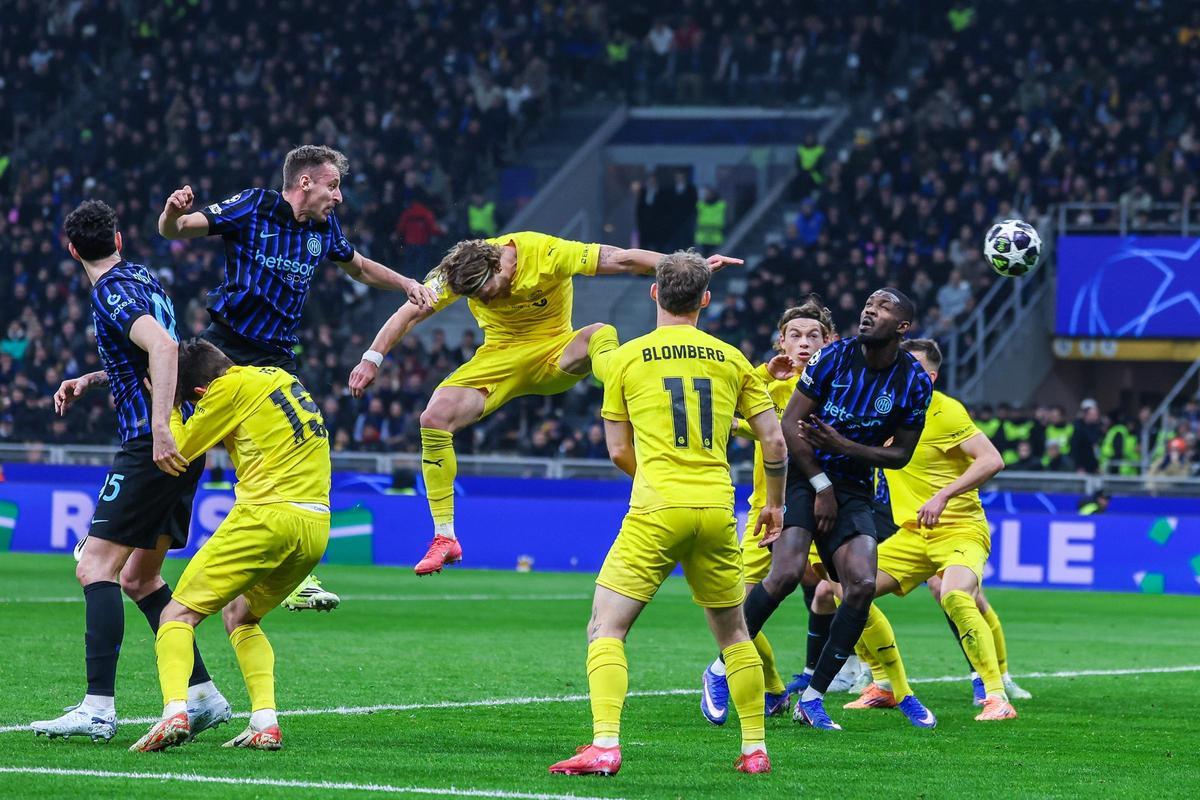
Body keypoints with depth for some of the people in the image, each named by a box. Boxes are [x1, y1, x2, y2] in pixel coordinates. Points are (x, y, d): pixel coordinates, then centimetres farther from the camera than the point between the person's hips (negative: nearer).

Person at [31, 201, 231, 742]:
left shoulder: (111, 291, -9)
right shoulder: (142, 278, 19)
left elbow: (163, 346, -26)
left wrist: (160, 426, -33)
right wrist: (92, 380, 27)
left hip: (156, 447, -9)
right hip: (181, 447, 9)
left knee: (96, 566, -12)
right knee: (138, 578, 16)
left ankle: (98, 707, -20)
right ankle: (202, 695, 15)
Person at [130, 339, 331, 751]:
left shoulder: (232, 387, -2)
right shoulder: (278, 377, 21)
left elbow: (178, 452, 5)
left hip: (267, 515, -8)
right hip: (316, 528, 8)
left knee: (179, 614, -1)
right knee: (239, 615, 24)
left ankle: (174, 711, -26)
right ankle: (265, 721, 5)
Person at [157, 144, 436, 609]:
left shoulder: (326, 226, 6)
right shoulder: (252, 208, -8)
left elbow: (359, 267, 27)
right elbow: (174, 230, -10)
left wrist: (407, 284, 14)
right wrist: (173, 211, -33)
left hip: (274, 358, 4)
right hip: (223, 344, -4)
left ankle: (296, 579, 2)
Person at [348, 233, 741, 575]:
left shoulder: (547, 254, -23)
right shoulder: (459, 273, -15)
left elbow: (623, 260, -24)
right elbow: (410, 313, -6)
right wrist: (372, 359, -12)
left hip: (554, 355, -2)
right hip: (499, 358, 2)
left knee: (600, 335, -35)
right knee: (434, 417, -18)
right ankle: (444, 538, -10)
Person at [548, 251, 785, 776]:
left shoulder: (626, 358, 4)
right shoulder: (732, 360, 9)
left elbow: (619, 451, 9)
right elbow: (774, 441, 9)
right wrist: (775, 503, 24)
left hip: (655, 512, -3)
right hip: (717, 511, 3)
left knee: (605, 630, -1)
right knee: (733, 632, 20)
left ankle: (604, 746, -18)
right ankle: (755, 748, 19)